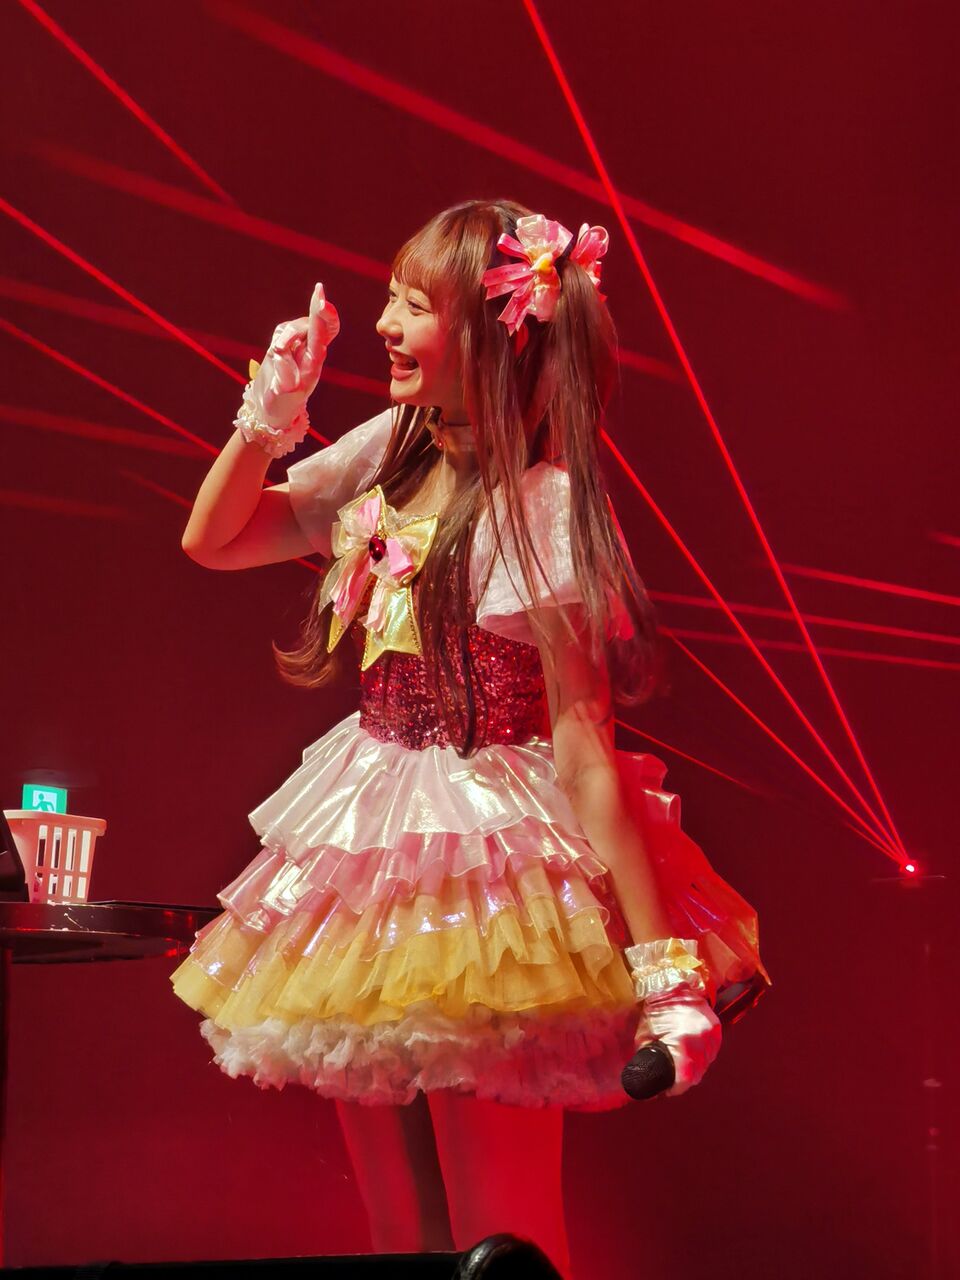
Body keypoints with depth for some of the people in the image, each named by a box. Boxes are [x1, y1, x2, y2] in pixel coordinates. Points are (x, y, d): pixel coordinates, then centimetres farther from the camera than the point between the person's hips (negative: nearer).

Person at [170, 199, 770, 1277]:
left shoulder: (542, 507, -18)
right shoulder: (390, 453, 4)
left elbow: (583, 748, -19)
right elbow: (211, 542, 14)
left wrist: (665, 968, -21)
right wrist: (271, 411, -1)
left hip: (488, 863, -7)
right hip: (368, 839, 7)